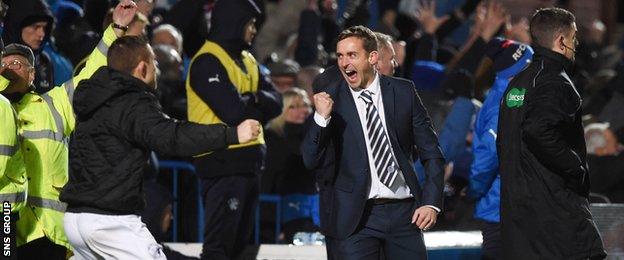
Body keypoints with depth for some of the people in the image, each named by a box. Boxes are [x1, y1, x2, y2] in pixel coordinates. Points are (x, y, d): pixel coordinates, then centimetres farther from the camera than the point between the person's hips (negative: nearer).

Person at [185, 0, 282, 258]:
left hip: (249, 160, 9)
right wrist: (258, 107, -2)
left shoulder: (246, 60, 18)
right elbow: (233, 112, -22)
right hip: (223, 162, -9)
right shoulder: (207, 62, -12)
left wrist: (252, 99, -12)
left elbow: (275, 103, 9)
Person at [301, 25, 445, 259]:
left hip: (404, 213, 2)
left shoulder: (403, 92, 4)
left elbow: (431, 152, 9)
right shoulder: (331, 99, -1)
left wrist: (431, 202, 0)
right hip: (356, 218, -2)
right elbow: (312, 161, -6)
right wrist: (321, 118, -21)